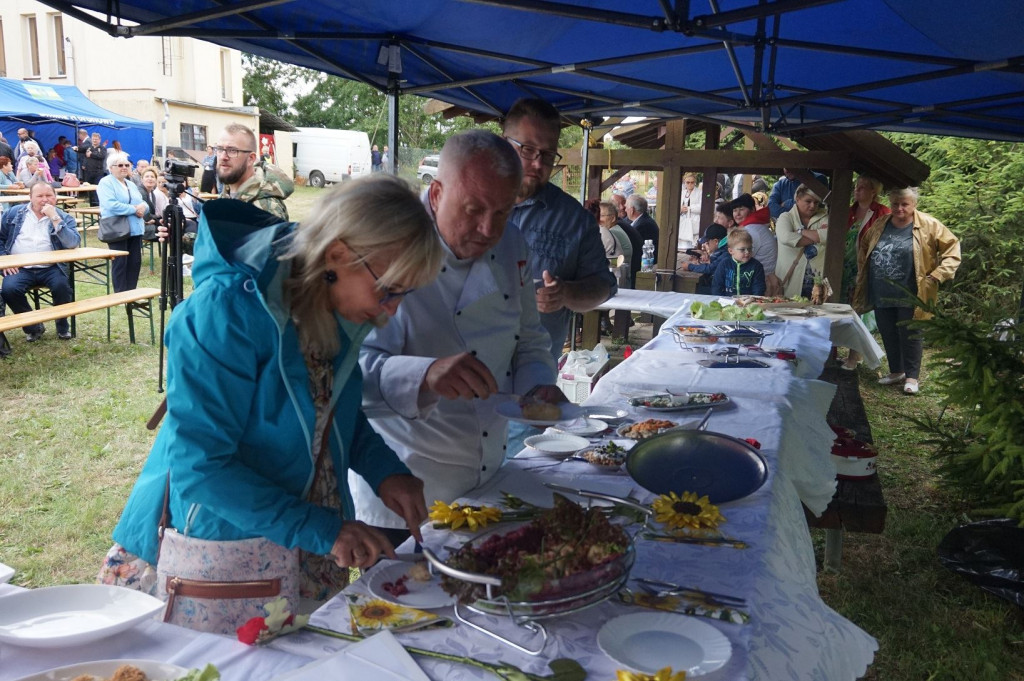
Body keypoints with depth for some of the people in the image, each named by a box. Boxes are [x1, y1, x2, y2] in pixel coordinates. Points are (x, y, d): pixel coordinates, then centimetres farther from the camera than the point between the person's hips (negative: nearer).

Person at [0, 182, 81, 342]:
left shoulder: (64, 217, 4)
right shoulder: (13, 213, 10)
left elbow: (73, 243, -14)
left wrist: (55, 218, -16)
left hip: (50, 268, -1)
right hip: (20, 268, 1)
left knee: (61, 285, -31)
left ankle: (62, 326, -4)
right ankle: (33, 327, -2)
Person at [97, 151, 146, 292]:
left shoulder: (131, 185, 21)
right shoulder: (106, 183, -5)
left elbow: (143, 203, 17)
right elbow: (111, 205, -20)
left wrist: (143, 207, -8)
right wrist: (134, 209, -16)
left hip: (135, 229, 7)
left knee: (135, 262, 7)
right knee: (120, 263, -4)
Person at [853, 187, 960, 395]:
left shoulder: (928, 226, -8)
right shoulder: (879, 226, 6)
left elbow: (952, 248, -5)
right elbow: (864, 249, 21)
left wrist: (937, 276, -13)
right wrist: (863, 278, 14)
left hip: (909, 296, -5)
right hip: (881, 295, 5)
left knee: (910, 336, 3)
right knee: (888, 336, 14)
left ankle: (912, 377, 15)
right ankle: (896, 371, 32)